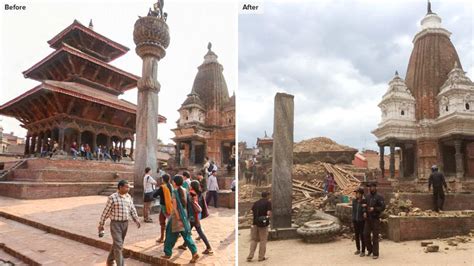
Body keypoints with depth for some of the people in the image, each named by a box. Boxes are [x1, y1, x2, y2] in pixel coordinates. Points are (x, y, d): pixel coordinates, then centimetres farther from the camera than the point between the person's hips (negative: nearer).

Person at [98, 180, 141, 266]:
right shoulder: (112, 197, -14)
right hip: (115, 224, -6)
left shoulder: (129, 197, 4)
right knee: (118, 245, -8)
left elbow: (132, 210, 9)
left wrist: (136, 220, -3)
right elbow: (106, 212, -8)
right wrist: (101, 225, -3)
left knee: (117, 244, 19)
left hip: (125, 224, 6)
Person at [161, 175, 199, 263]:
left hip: (176, 215, -5)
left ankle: (168, 254, 25)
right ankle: (194, 253, 0)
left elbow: (175, 207, -18)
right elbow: (187, 204, 6)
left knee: (171, 235, 11)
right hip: (184, 214, 6)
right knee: (186, 235, 9)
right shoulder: (185, 190, 2)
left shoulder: (175, 192, -15)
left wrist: (179, 219, -16)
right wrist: (184, 217, 14)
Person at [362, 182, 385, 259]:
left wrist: (374, 209, -23)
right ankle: (370, 249, 25)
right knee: (366, 234, 4)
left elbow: (383, 207, -13)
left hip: (375, 219, -5)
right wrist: (364, 212, -4)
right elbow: (364, 205, 14)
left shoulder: (379, 197, -8)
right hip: (368, 219, 5)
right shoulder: (367, 196, 9)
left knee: (375, 236, 0)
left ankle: (375, 254, 10)